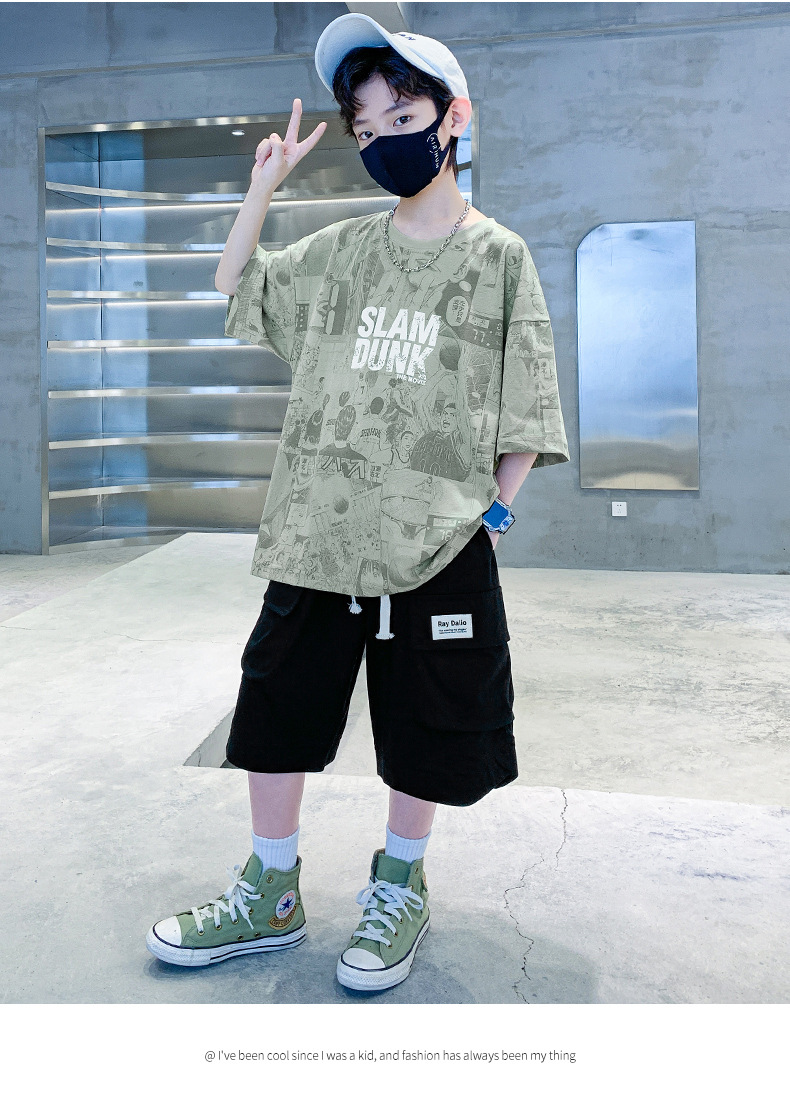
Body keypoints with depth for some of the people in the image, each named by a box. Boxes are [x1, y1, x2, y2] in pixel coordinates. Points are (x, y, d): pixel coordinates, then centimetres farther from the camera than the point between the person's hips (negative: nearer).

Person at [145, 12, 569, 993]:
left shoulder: (498, 256, 2)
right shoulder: (341, 250, 12)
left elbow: (527, 406, 2)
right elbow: (237, 287, 24)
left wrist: (494, 505, -6)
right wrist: (264, 186, 14)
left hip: (436, 542, -3)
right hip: (319, 533, 4)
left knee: (424, 727, 7)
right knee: (280, 701, 8)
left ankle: (398, 885, 29)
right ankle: (269, 894, 25)